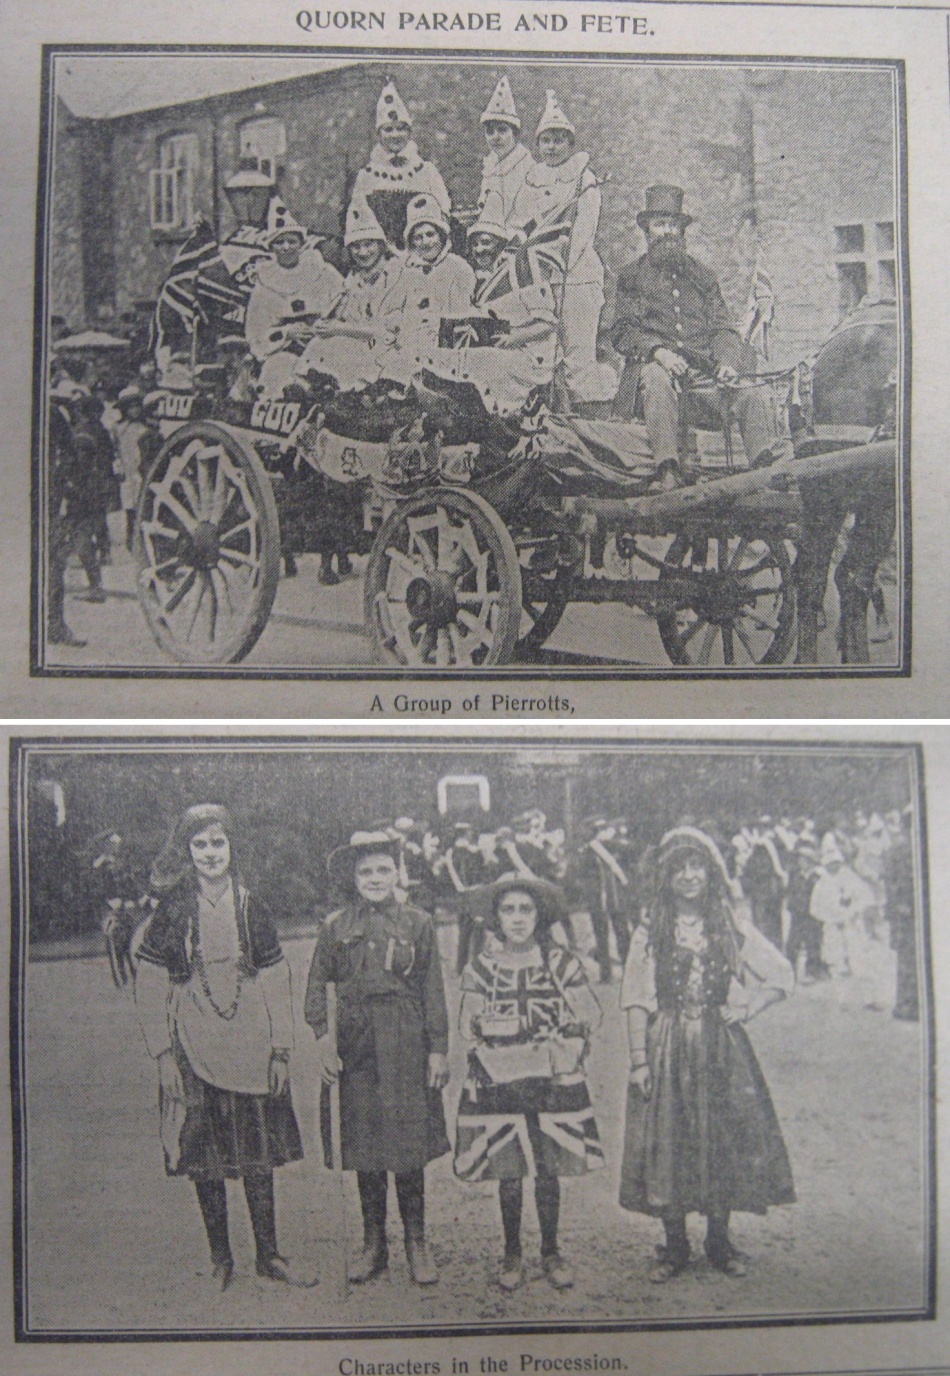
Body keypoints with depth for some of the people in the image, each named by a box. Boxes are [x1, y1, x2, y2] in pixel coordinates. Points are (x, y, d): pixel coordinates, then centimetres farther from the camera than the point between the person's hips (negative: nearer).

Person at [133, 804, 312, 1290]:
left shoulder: (253, 908, 2)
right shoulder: (171, 912, -3)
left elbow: (276, 983, 4)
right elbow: (149, 989, -1)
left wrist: (281, 1051, 0)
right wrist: (163, 1055, -6)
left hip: (250, 1047, 1)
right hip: (193, 1049, -1)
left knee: (258, 1152, 5)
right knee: (205, 1156, 6)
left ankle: (269, 1254, 18)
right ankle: (220, 1259, 20)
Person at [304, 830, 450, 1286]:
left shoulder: (417, 923, 2)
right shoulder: (336, 927, 5)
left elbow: (433, 991, 3)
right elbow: (318, 984, 6)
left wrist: (438, 1048, -1)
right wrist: (322, 1036, -6)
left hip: (406, 1046, -1)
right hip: (356, 1046, 1)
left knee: (409, 1147, 1)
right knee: (364, 1148, 8)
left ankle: (416, 1245, 15)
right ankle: (373, 1244, 22)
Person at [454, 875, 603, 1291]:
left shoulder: (562, 963, 2)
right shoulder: (481, 968, 3)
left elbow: (589, 1019, -2)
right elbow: (470, 1028, -2)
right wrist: (544, 1025, -8)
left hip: (552, 1080, 0)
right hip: (498, 1082, 0)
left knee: (549, 1169, 6)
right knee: (508, 1172, 5)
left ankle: (551, 1252, 22)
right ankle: (512, 1255, 21)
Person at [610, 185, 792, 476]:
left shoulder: (703, 276, 26)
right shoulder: (631, 278, 17)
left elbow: (723, 328, 17)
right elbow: (621, 331, 4)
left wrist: (727, 360, -7)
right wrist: (657, 351, -16)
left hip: (705, 368, 3)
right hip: (655, 363, -3)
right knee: (657, 377, -39)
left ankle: (765, 457, -39)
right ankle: (667, 469, -46)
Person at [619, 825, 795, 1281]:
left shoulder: (732, 930, 3)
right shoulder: (650, 933, -2)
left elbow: (782, 976, 8)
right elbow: (637, 1002, -4)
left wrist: (745, 1008, -3)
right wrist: (639, 1059, -9)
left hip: (721, 1048, 1)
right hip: (668, 1048, -1)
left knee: (725, 1138, 5)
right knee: (667, 1142, 1)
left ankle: (719, 1240, 22)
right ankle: (675, 1246, 16)